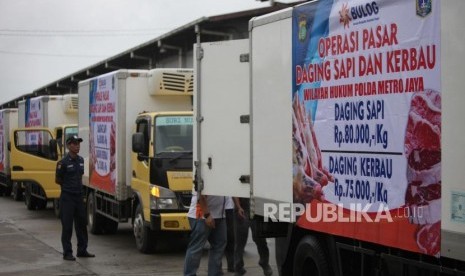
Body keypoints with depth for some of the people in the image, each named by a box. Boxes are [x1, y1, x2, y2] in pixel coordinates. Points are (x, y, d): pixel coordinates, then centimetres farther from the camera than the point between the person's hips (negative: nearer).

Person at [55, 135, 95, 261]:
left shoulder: (81, 160, 8)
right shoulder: (63, 162, -12)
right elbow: (57, 180, -4)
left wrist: (78, 186, 8)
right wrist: (68, 186, 4)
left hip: (79, 196, 7)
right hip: (67, 197, -6)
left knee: (82, 224, 11)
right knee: (67, 226, -1)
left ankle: (82, 250, 20)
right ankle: (67, 253, 5)